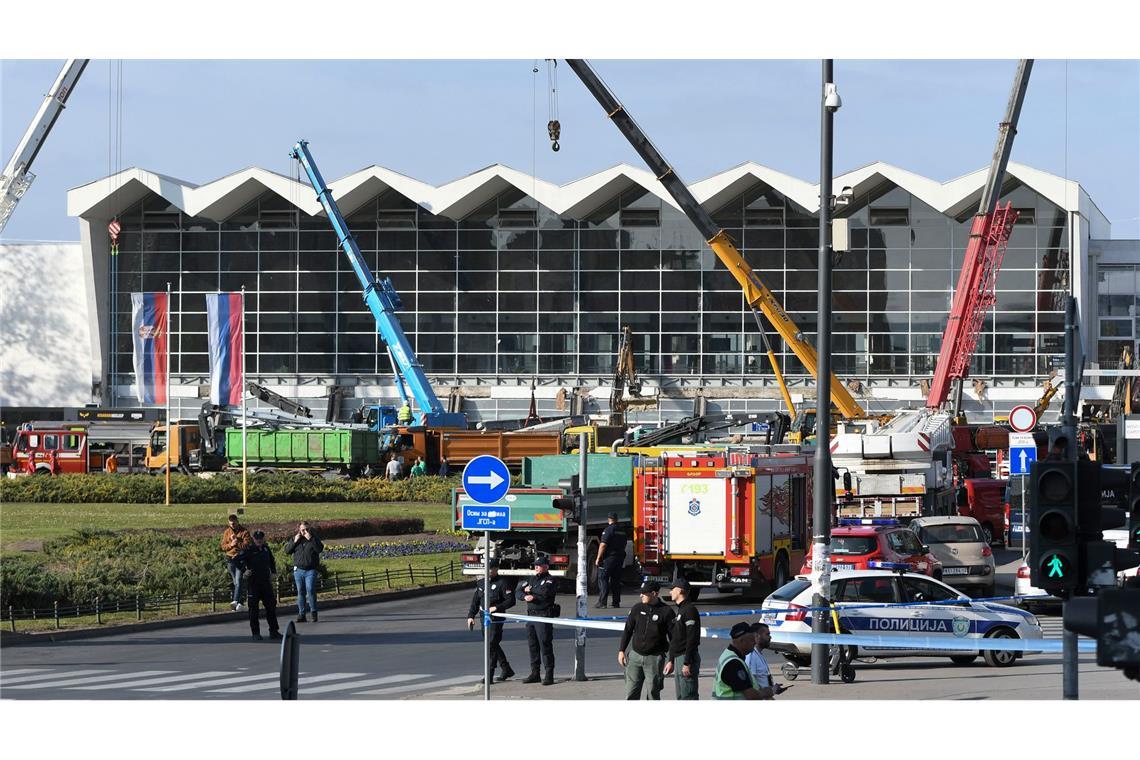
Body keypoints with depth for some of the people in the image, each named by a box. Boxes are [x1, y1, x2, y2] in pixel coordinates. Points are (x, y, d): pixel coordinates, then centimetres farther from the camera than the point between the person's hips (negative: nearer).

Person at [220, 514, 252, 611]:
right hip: (230, 559, 5)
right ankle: (241, 603, 14)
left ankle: (236, 601, -26)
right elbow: (223, 546, 9)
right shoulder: (227, 532, 12)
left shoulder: (244, 532, -1)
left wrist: (236, 542, -13)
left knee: (238, 581, -17)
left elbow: (247, 544, -10)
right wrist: (230, 545, -9)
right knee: (235, 582, 8)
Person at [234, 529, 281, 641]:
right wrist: (244, 571, -22)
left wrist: (273, 573, 16)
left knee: (271, 605, 7)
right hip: (253, 582, -5)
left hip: (266, 582, 5)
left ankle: (274, 631, 15)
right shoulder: (249, 550, -8)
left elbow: (272, 561, 25)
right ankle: (256, 633, 5)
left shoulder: (266, 548, 9)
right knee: (253, 608, -1)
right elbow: (238, 560, -13)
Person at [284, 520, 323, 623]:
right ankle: (301, 614, 8)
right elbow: (287, 551, 3)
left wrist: (311, 539, -17)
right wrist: (294, 542, -9)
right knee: (300, 592, 5)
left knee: (310, 590, -14)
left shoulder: (314, 539, 4)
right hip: (298, 570, 3)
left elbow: (320, 549, -12)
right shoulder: (294, 539, 10)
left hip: (310, 570, -3)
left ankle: (313, 612, -3)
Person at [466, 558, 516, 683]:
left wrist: (496, 608, -20)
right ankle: (507, 670, 28)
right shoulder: (481, 583, 13)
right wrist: (471, 616, 7)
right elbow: (475, 601, 16)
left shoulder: (502, 584, -7)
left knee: (492, 646, -10)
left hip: (496, 619, -7)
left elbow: (511, 601, -11)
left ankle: (489, 675, -8)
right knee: (493, 645, 15)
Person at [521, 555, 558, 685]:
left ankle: (549, 675, -6)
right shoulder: (532, 579, 18)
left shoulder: (549, 580, -4)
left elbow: (546, 592, -23)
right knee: (532, 645, 10)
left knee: (545, 644, -8)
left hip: (544, 616, -7)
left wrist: (531, 590, -9)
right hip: (531, 615, 7)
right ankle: (534, 673, 18)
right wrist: (526, 596, -9)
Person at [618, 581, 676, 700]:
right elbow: (627, 630, 13)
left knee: (653, 693, 2)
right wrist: (621, 650, 6)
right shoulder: (637, 608, 5)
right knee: (631, 692, 1)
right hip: (635, 656, 3)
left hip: (654, 658, -3)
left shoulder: (666, 611, -6)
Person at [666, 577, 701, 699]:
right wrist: (671, 661, 22)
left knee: (688, 697, -11)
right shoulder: (680, 610, 18)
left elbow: (692, 639, -20)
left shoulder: (690, 610, -13)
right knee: (681, 698, 12)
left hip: (687, 658, -10)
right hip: (678, 658, 10)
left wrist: (687, 663, -23)